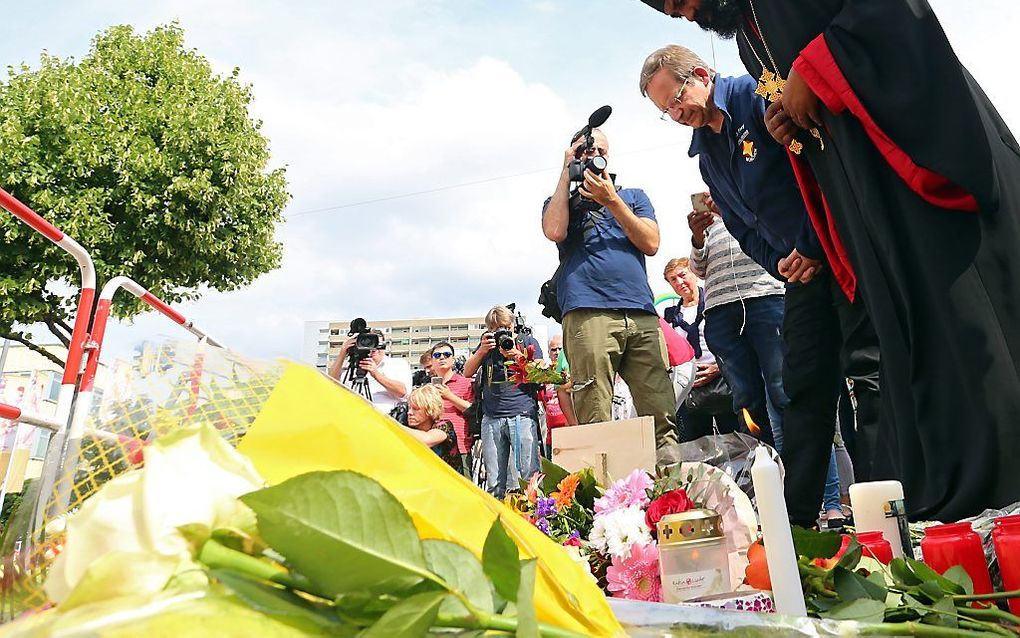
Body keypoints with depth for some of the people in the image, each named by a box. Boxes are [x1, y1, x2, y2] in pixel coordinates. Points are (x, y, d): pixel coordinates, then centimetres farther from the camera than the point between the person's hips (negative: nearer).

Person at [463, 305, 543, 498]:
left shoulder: (528, 342, 12)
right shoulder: (487, 345, 20)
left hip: (522, 415, -3)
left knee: (527, 476, -8)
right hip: (491, 418, 3)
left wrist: (517, 356, -9)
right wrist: (481, 351, -3)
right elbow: (467, 373, 12)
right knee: (494, 483, 5)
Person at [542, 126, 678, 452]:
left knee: (663, 419, -5)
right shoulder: (561, 201, 23)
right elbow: (555, 231, -2)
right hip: (588, 313, -2)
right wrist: (567, 171, 9)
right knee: (594, 423, -11)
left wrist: (611, 200, 2)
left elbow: (651, 244, 10)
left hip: (642, 314, 3)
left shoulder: (634, 196, 27)